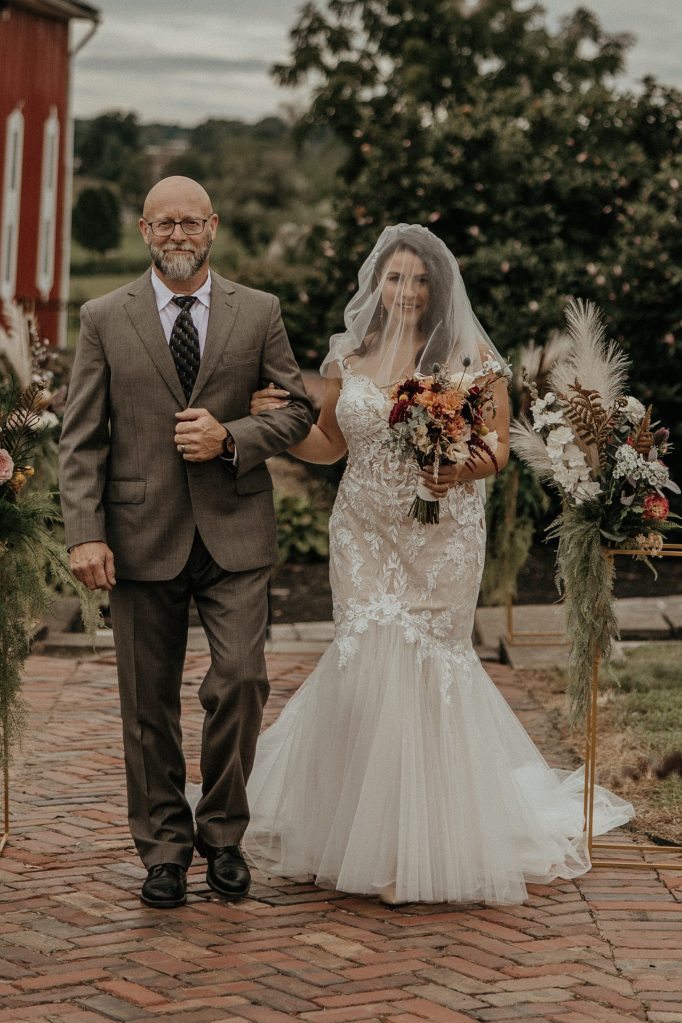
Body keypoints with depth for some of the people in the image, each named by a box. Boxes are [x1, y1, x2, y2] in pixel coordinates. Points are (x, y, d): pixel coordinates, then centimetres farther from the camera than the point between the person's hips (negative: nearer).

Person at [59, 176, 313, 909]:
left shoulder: (258, 313, 7)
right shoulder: (104, 319, 5)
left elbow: (298, 409, 8)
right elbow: (81, 438, 2)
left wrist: (230, 438, -10)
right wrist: (85, 535, -8)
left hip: (235, 535, 0)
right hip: (144, 537, 0)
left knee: (241, 679, -9)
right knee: (149, 703, 5)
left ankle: (222, 832, 12)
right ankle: (164, 846, 19)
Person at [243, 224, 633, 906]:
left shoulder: (470, 356, -1)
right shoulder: (348, 356, 8)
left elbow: (497, 441, -3)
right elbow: (330, 442, 16)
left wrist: (468, 467, -25)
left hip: (442, 537, -2)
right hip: (364, 537, 2)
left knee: (427, 664, -4)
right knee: (369, 662, -3)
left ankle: (429, 842, 7)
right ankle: (366, 839, 10)